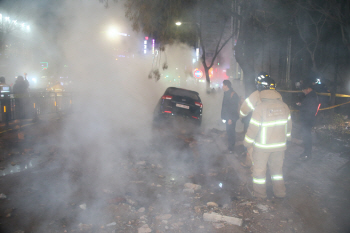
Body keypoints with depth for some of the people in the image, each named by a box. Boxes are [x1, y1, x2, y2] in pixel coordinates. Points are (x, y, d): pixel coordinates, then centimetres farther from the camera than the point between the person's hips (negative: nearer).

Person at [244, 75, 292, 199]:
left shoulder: (260, 107, -20)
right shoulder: (284, 106, -3)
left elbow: (253, 128, -17)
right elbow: (288, 125, 9)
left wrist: (247, 143, -3)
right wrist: (286, 138, 25)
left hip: (262, 146, -5)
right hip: (280, 144, 5)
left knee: (259, 168, 12)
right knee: (277, 168, 19)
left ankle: (259, 192, 24)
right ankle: (280, 191, 29)